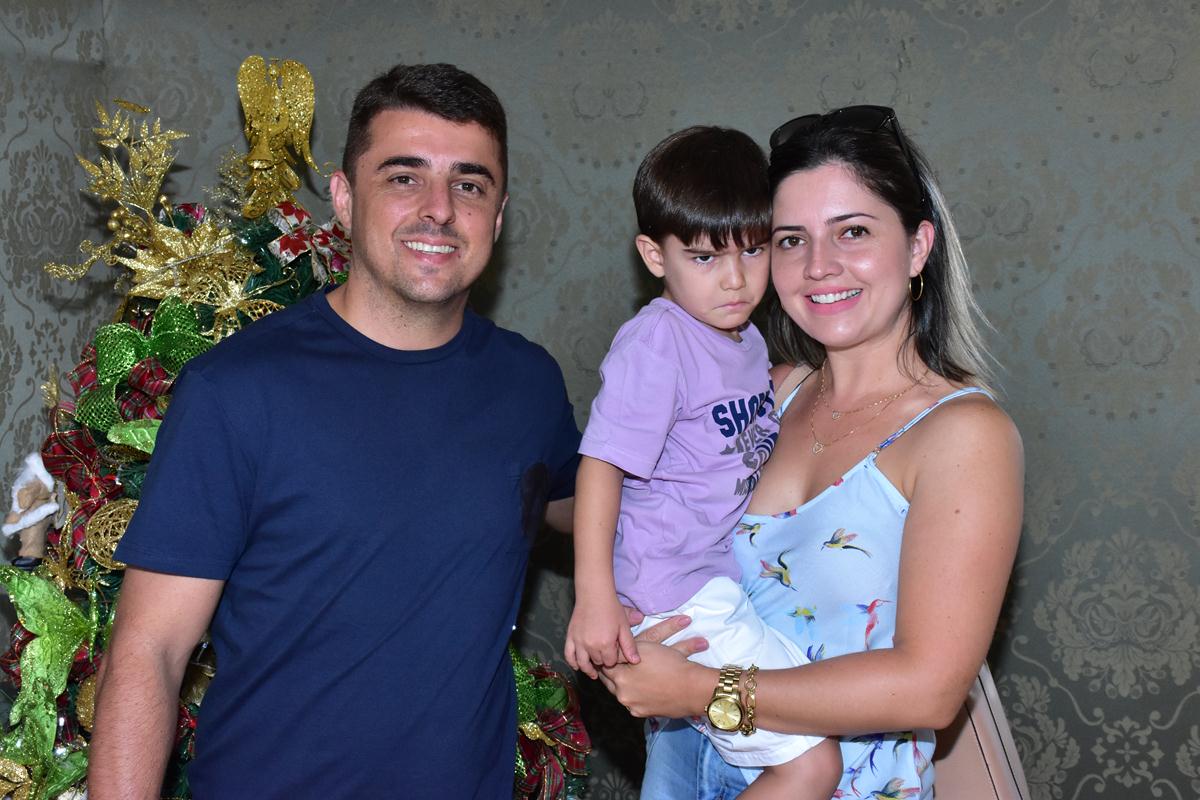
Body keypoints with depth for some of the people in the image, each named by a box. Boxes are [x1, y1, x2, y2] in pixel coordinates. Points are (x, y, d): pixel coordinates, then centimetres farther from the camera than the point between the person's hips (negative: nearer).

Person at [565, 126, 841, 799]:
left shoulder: (750, 341, 11)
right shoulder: (654, 344, -16)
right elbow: (601, 467, -19)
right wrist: (595, 598, -23)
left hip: (732, 584, 9)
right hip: (681, 601, -9)